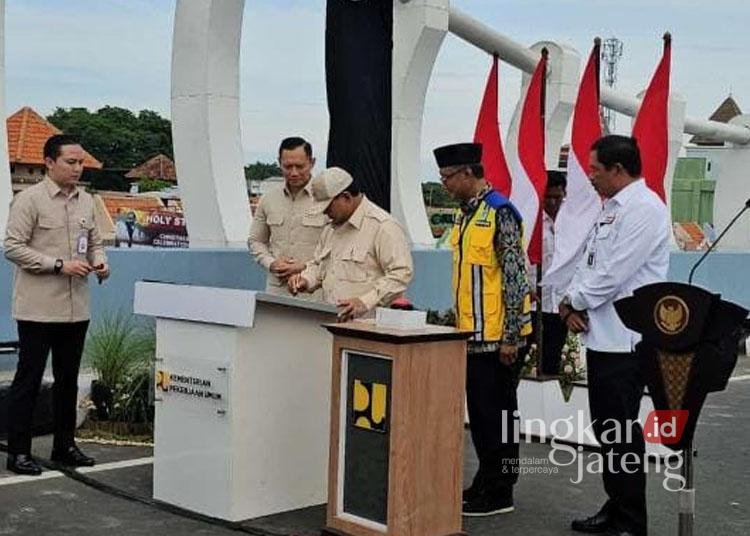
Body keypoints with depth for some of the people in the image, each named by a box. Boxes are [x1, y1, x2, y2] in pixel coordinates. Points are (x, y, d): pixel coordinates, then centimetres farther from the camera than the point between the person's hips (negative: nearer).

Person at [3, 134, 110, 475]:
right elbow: (13, 248, -12)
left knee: (68, 379, 14)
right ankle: (18, 452, 9)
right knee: (28, 379, 1)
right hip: (38, 309, -6)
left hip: (76, 308, 6)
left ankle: (64, 446, 25)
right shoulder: (29, 200, -8)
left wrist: (100, 262, -1)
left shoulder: (86, 201, 12)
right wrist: (60, 265, -19)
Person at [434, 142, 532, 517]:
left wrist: (511, 337, -19)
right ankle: (484, 483, 25)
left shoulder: (500, 213, -15)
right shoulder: (465, 213, 13)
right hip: (471, 334, 8)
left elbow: (515, 278, -18)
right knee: (478, 412, 14)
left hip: (497, 337, -8)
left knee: (497, 412, 1)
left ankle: (499, 493, 11)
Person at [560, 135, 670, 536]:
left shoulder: (644, 209, -15)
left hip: (625, 341, -10)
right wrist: (571, 302, 1)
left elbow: (613, 274, -20)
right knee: (605, 428, 16)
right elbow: (589, 262, 18)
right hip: (602, 336, 10)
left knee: (621, 433, -4)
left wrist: (574, 302, -6)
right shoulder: (610, 209, 17)